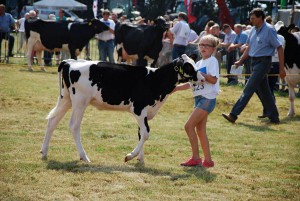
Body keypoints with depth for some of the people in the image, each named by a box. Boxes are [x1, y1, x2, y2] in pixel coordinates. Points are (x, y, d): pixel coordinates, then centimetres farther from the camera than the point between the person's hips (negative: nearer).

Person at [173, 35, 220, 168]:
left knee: (189, 126, -13)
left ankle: (195, 158, -8)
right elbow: (191, 84, 17)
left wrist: (198, 73, -21)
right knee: (200, 130, 9)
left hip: (208, 98, -9)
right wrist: (175, 88, 10)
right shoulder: (198, 63, 17)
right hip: (199, 98, 9)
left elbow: (213, 80, -18)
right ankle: (207, 160, 14)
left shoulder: (212, 61, -7)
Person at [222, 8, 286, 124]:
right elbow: (249, 47, 21)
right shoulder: (254, 30, 11)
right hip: (254, 62, 8)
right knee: (263, 91, 11)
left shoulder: (269, 30, -12)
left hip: (263, 62, -8)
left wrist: (281, 68, -12)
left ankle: (233, 115, -13)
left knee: (248, 89, -10)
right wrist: (240, 61, 11)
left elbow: (279, 48, -11)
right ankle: (274, 117, 18)